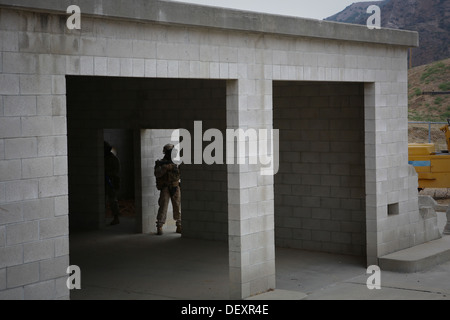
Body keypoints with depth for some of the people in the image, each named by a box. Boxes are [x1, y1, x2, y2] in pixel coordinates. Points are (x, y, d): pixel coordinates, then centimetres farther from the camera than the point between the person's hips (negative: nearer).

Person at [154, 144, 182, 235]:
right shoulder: (161, 163, -2)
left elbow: (180, 175, 10)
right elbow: (157, 174, -17)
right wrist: (166, 167, -27)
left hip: (175, 188, 4)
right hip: (165, 188, -4)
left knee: (178, 207, 6)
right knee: (163, 207, -10)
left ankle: (179, 227, 15)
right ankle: (159, 227, -6)